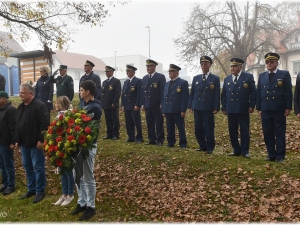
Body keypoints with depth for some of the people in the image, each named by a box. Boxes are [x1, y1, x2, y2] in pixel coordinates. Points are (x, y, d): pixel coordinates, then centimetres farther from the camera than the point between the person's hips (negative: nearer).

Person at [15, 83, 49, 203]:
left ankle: (40, 191, 12)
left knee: (38, 168, 0)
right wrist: (17, 140, 14)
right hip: (24, 143, 8)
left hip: (36, 144, -8)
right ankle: (31, 189, 29)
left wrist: (41, 140, -22)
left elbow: (45, 124, -19)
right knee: (27, 167, 16)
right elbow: (17, 125, 18)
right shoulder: (20, 107, 12)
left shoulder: (40, 106, -14)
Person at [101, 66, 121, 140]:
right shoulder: (104, 82, 18)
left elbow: (118, 93, -10)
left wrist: (114, 103, -15)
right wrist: (102, 102, 8)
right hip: (106, 105, 6)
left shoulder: (116, 81, -4)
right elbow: (103, 93, 18)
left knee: (115, 120, 0)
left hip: (113, 105, -6)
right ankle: (109, 134, 16)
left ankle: (116, 135, 6)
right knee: (108, 121, 9)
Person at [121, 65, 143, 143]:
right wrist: (122, 105, 8)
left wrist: (137, 105, -16)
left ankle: (139, 138, 5)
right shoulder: (126, 82, 16)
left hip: (134, 107, -7)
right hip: (127, 107, 7)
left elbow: (139, 94, -11)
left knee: (137, 123, -3)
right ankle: (131, 137, 17)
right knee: (128, 123, 8)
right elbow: (123, 94, 16)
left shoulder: (138, 81, -5)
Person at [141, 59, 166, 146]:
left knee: (159, 124, 1)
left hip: (157, 105, -5)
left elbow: (163, 91, -8)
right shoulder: (145, 78, 14)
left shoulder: (161, 77, -3)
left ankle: (160, 140, 10)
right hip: (147, 105, 5)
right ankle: (152, 139, 17)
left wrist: (162, 104, -13)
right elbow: (143, 91, 15)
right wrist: (142, 104, 9)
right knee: (150, 124, 9)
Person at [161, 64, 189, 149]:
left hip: (177, 111, -6)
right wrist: (163, 110, 11)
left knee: (181, 127, 0)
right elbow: (163, 97, 17)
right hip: (168, 110, 6)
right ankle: (170, 143, 19)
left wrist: (183, 110, -13)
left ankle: (183, 144, 8)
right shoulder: (167, 84, 17)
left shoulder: (183, 83, -2)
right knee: (169, 128, 9)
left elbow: (185, 97, -7)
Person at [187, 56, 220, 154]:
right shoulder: (196, 78, 12)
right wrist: (190, 105, 5)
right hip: (197, 107, 4)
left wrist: (216, 108, -9)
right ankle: (202, 146, 21)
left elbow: (217, 94, -2)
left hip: (209, 108, -4)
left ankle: (210, 148, 12)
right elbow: (192, 93, 12)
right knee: (198, 129, 8)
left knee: (209, 129, 1)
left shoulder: (215, 78, 2)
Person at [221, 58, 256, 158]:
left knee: (244, 131, 1)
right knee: (232, 131, 7)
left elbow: (253, 92, -1)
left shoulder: (248, 77, 1)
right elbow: (223, 94, 13)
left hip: (243, 109, -4)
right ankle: (236, 150, 17)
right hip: (231, 110, 4)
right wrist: (224, 108, 7)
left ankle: (245, 151, 9)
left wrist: (251, 106, -7)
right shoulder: (227, 79, 13)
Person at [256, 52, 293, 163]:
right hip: (265, 110, 4)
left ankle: (280, 156, 8)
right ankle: (271, 155, 16)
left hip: (279, 110, -3)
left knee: (280, 133, 2)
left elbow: (289, 92, -2)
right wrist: (259, 108, 6)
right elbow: (259, 93, 11)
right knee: (268, 134, 6)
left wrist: (288, 108, -8)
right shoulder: (262, 76, 12)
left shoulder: (285, 74, 2)